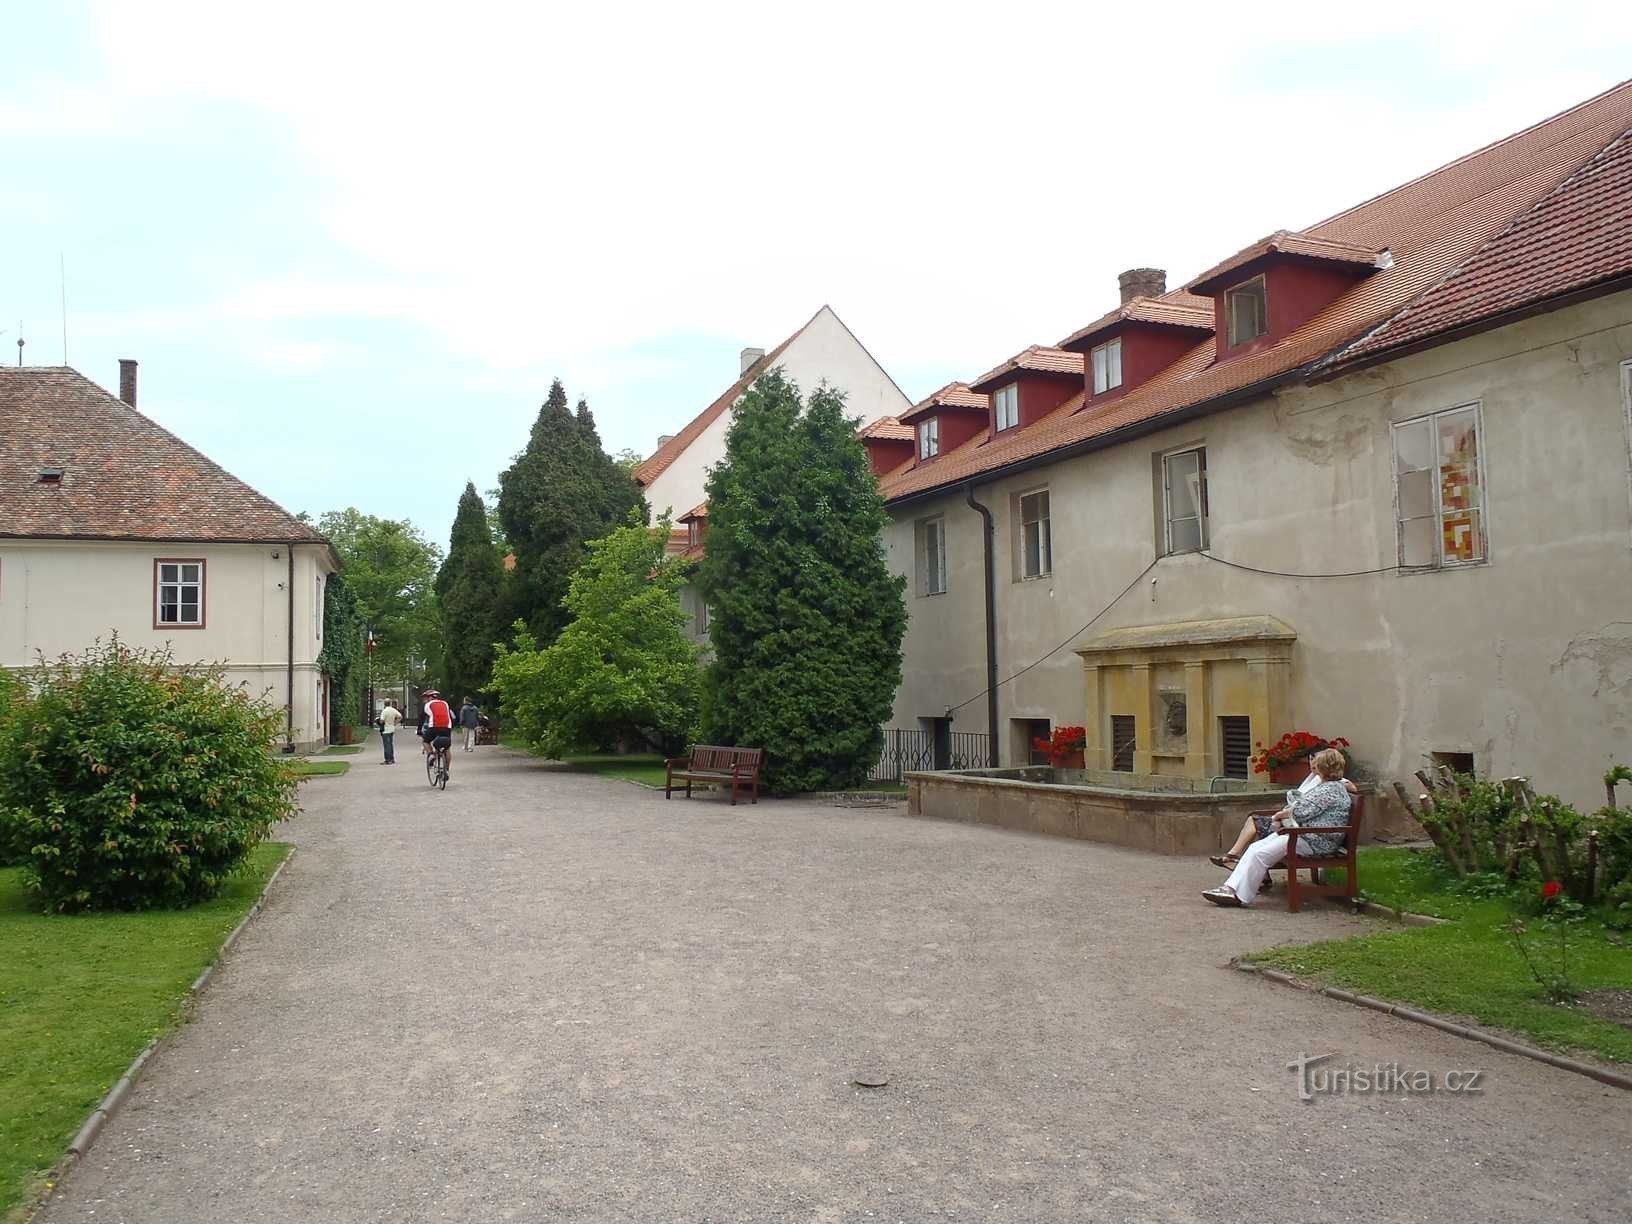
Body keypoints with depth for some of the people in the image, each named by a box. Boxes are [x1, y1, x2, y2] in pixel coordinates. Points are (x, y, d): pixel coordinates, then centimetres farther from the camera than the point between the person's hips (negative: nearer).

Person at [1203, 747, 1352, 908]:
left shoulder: (1331, 789, -13)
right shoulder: (1325, 786, 21)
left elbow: (1302, 811, -19)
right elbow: (1301, 805, 21)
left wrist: (1279, 815, -1)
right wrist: (1281, 820, 3)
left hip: (1314, 842, -11)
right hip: (1299, 832, 11)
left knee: (1259, 854, -20)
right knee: (1254, 847, -3)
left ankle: (1240, 896, -14)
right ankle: (1232, 887, -10)